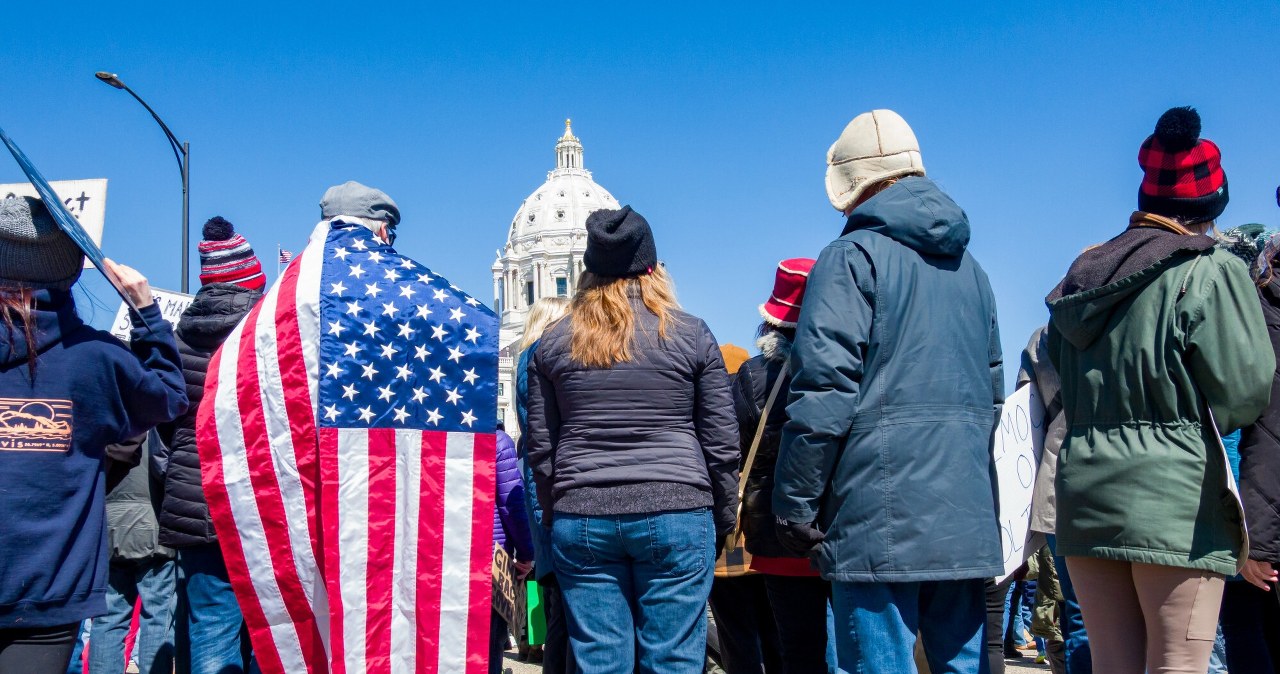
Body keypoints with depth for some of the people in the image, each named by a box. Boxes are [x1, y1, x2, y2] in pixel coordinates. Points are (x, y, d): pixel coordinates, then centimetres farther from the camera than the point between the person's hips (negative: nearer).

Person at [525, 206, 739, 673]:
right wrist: (722, 520, 11)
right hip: (676, 515, -1)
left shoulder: (552, 343, 7)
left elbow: (540, 449, 7)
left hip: (581, 519, 2)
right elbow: (722, 444, 2)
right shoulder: (692, 335, 3)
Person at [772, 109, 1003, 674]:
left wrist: (794, 509, -9)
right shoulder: (970, 269, 17)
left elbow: (823, 392, -14)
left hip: (878, 515, -7)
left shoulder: (853, 257, -6)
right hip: (967, 518, 8)